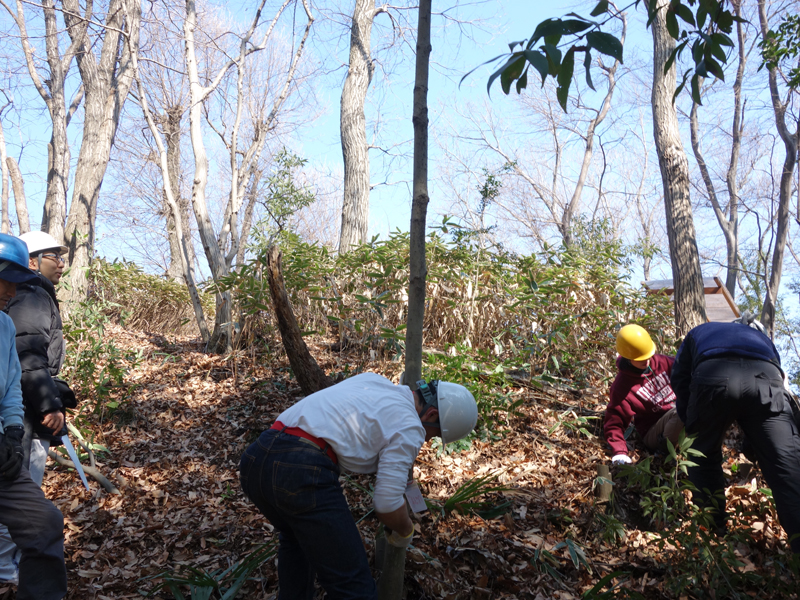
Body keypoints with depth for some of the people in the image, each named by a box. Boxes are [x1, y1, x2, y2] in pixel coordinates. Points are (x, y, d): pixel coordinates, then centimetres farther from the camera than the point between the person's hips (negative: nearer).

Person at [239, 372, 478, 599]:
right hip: (302, 473, -9)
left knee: (295, 537, 37)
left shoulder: (372, 379, 26)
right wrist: (405, 531, 21)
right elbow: (387, 504, -1)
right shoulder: (409, 427, 4)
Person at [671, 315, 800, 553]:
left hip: (713, 377, -1)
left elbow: (679, 379, 28)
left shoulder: (698, 334, 43)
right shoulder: (761, 337, 46)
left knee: (704, 455, 20)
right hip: (766, 379, 1)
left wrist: (690, 422, 35)